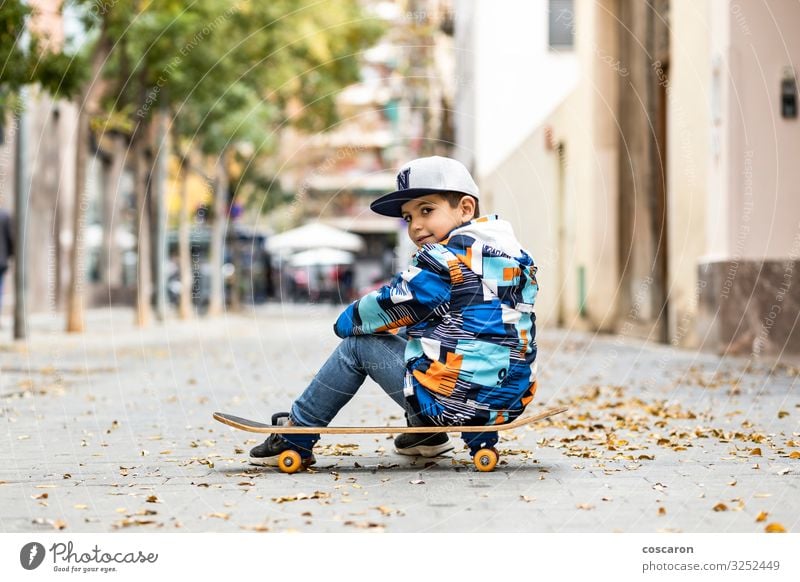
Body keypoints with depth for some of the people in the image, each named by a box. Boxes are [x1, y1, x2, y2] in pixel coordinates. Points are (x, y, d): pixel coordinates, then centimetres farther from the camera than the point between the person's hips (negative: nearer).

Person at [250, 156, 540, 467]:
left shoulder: (445, 258, -11)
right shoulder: (520, 258, 13)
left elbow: (388, 308, -5)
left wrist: (349, 320, 17)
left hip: (450, 403, -8)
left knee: (359, 344, 9)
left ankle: (295, 437, 17)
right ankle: (426, 435, 27)